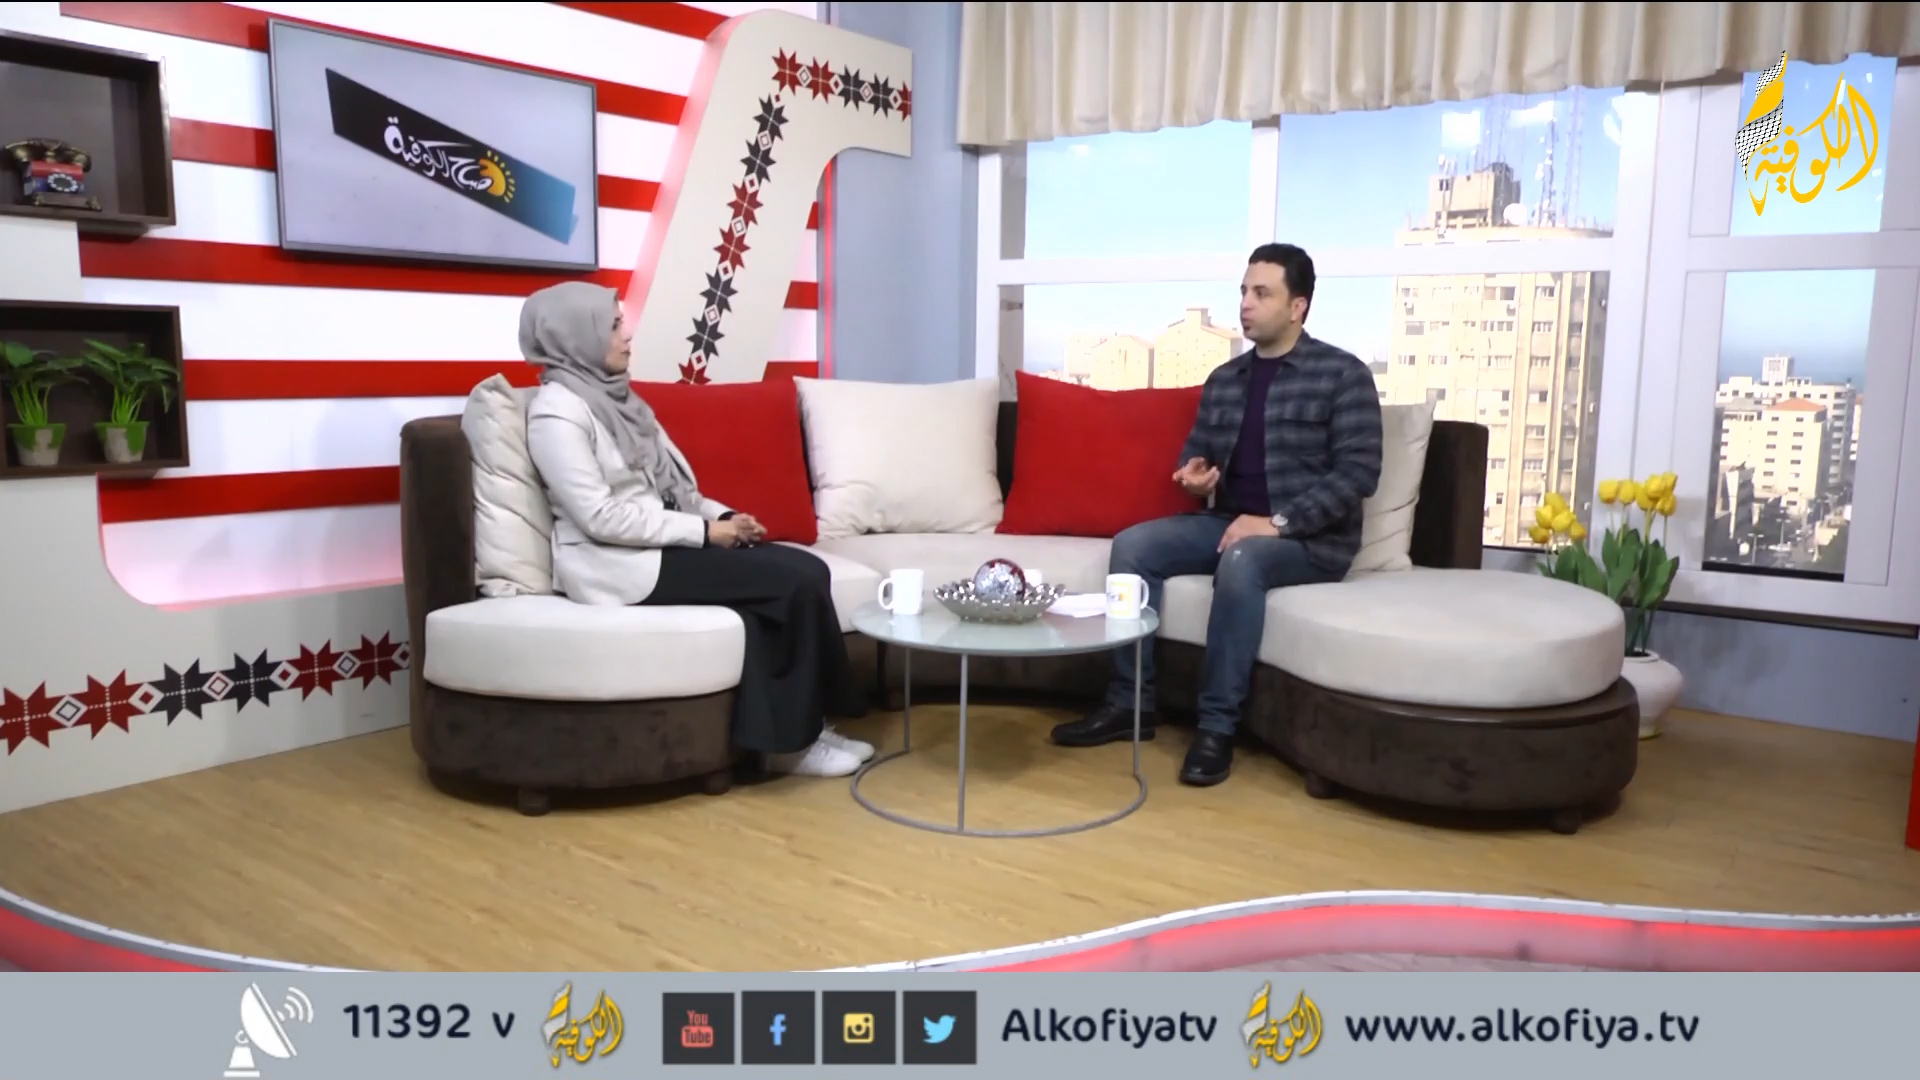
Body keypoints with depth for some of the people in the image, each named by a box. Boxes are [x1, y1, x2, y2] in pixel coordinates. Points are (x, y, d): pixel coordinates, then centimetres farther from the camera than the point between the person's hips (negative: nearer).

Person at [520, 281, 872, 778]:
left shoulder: (611, 394, 14)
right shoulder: (558, 411, -12)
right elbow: (601, 518, -19)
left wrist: (723, 516, 0)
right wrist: (705, 530, -17)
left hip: (660, 545, 8)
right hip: (618, 565, -8)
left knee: (803, 570, -14)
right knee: (798, 578, -18)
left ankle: (789, 732, -8)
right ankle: (795, 737, -5)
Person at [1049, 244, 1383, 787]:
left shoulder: (1342, 374, -6)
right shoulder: (1224, 379, 13)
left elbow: (1359, 471, -14)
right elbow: (1196, 451, 22)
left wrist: (1278, 522, -23)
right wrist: (1195, 472, -4)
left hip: (1310, 538, -6)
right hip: (1228, 523, 6)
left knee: (1241, 560, -38)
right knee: (1132, 545, -16)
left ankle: (1216, 727, -28)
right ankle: (1129, 702, -11)